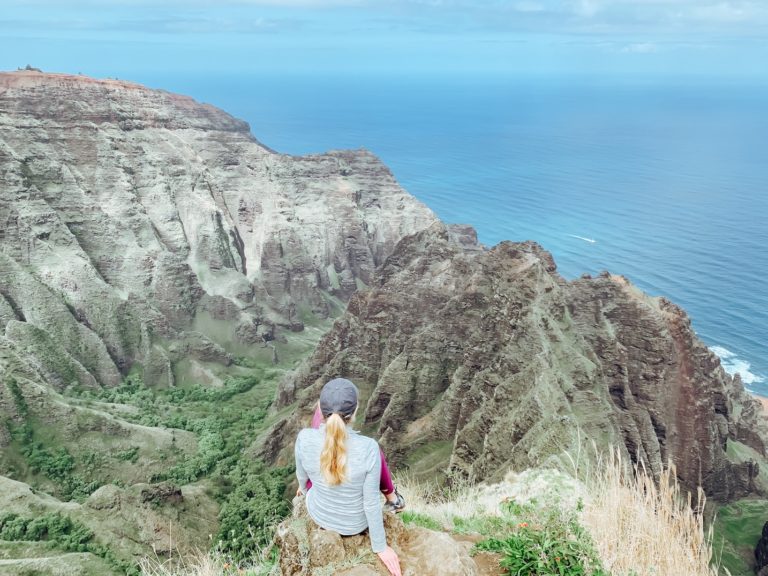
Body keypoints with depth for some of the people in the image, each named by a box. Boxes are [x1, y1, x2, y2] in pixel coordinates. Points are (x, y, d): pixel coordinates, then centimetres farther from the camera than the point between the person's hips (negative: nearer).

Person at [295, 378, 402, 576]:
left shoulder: (304, 438, -28)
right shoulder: (368, 448, -35)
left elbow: (302, 475, -6)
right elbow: (372, 503, -23)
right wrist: (380, 547, -5)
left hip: (319, 515, 2)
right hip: (357, 522, -1)